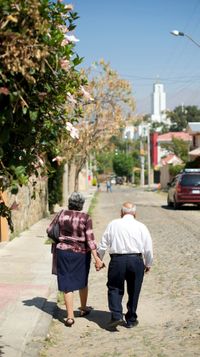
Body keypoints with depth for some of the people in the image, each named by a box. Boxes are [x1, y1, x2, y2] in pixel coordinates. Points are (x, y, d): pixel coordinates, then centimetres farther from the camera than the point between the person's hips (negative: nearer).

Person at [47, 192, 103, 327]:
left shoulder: (62, 213, -4)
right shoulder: (86, 218, -10)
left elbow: (50, 230, 5)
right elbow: (90, 239, -16)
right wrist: (96, 258, -17)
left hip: (64, 251, 0)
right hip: (82, 253, 0)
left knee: (67, 285, 3)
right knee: (82, 281, 21)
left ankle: (70, 316, -3)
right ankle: (83, 308, 38)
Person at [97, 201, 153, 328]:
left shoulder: (113, 224, 3)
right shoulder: (141, 227, 3)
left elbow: (103, 244, 6)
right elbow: (148, 248, 6)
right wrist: (148, 264, 20)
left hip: (117, 260, -1)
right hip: (136, 260, 1)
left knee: (114, 288, 11)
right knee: (134, 291, 13)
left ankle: (116, 316, -5)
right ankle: (131, 320, 21)